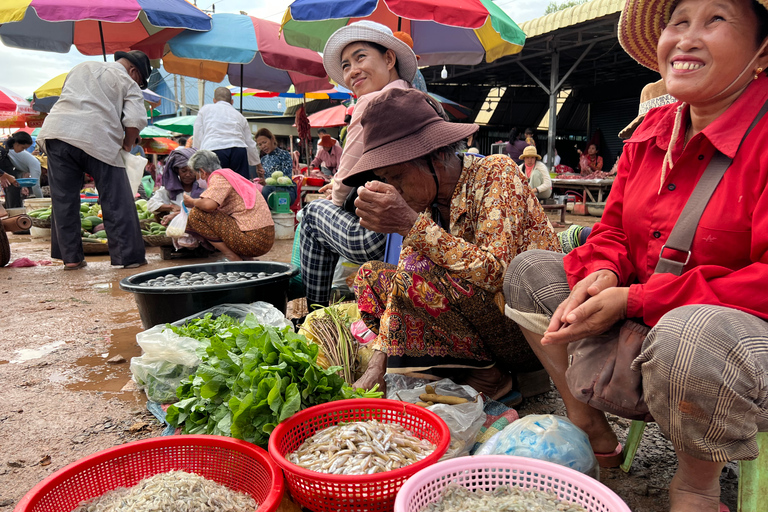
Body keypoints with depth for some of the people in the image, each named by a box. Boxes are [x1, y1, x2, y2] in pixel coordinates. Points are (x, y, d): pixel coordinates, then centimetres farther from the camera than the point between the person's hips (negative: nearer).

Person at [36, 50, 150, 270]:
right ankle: (130, 256, 2)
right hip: (97, 139, -5)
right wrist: (127, 145, 12)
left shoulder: (82, 67, 29)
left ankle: (70, 257, 13)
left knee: (64, 199, 10)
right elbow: (135, 121, -5)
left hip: (57, 132, 5)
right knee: (117, 202, 1)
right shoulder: (128, 83, 10)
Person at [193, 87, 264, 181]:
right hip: (238, 150, 2)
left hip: (213, 149, -2)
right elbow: (250, 143, 28)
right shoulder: (239, 115, 28)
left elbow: (197, 136, 15)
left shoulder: (206, 109, 22)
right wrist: (258, 165, 37)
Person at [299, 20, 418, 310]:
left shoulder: (372, 102, -10)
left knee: (314, 210, 20)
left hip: (381, 237, -8)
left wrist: (337, 195, 16)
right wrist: (343, 188, 21)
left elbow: (344, 185, -8)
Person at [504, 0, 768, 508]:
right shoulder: (651, 132, 5)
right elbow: (613, 229, 11)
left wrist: (632, 299, -25)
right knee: (530, 269, 3)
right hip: (645, 326, 7)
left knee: (693, 334, -41)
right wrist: (602, 275, -13)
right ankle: (590, 428, 8)